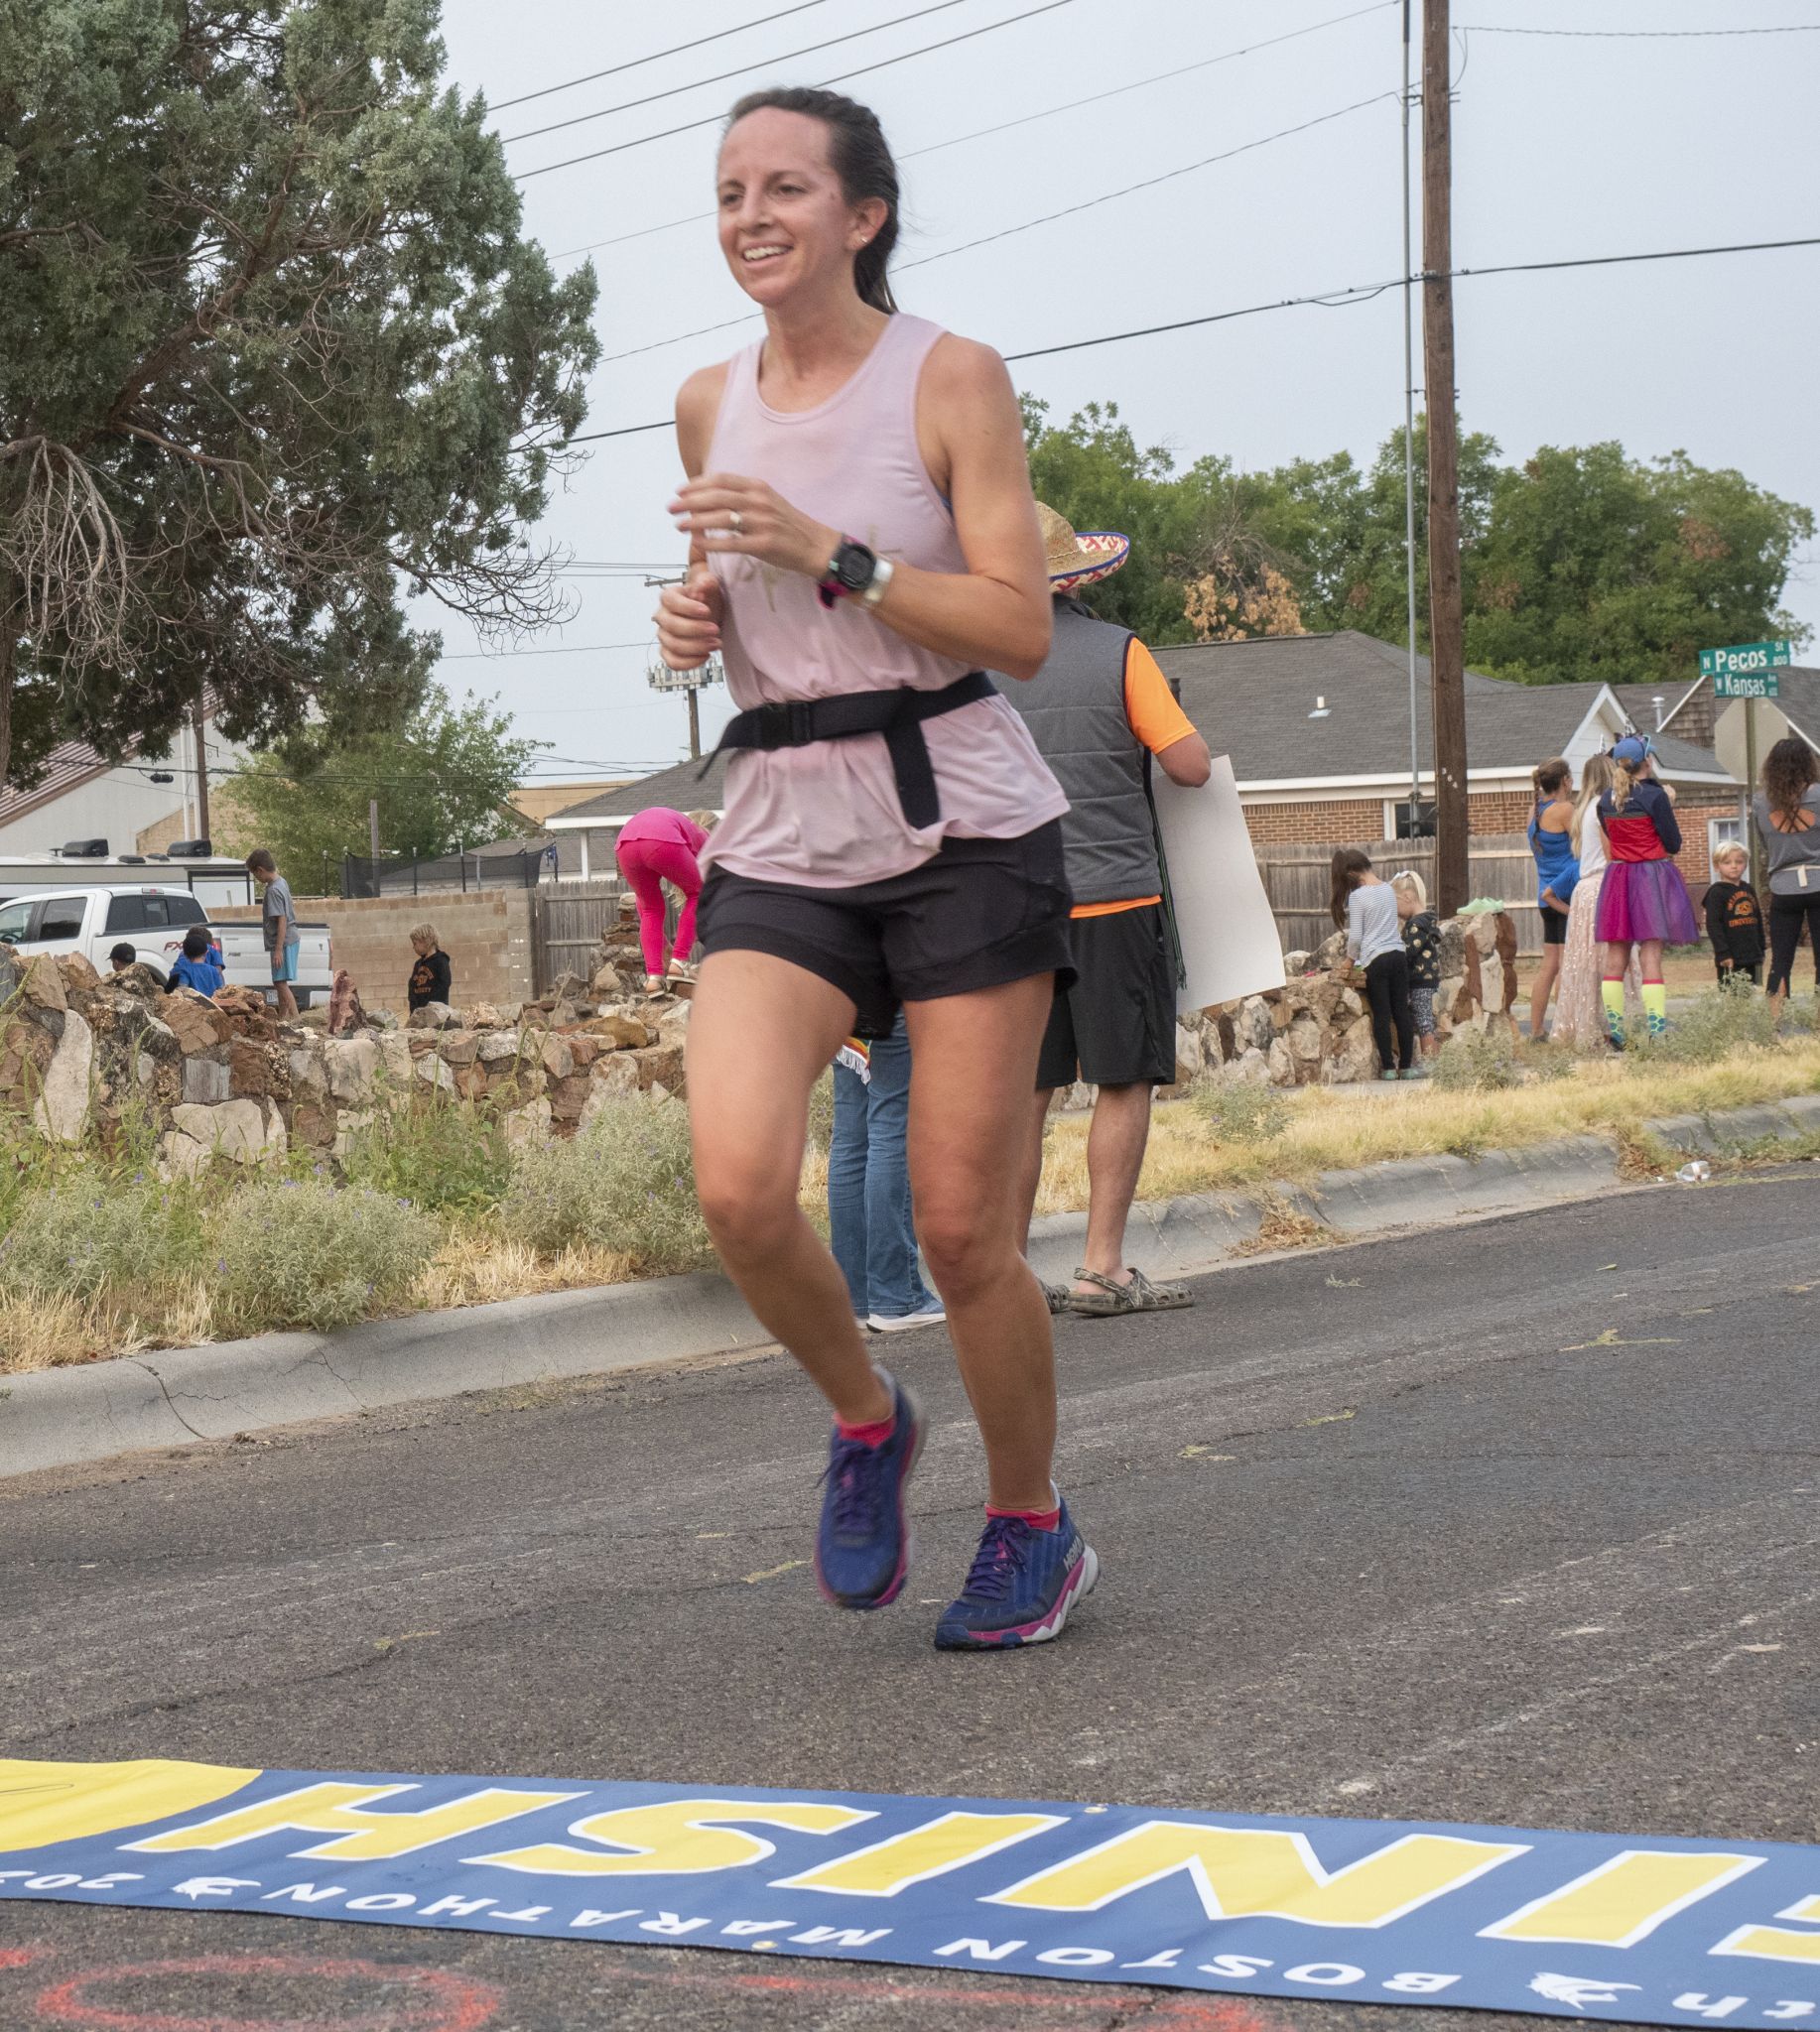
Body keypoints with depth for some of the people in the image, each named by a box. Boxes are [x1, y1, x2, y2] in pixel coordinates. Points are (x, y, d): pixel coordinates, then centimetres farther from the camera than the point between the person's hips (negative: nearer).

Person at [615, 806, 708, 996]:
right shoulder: (701, 838, 36)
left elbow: (642, 901, 46)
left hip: (626, 846, 4)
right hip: (664, 842, -4)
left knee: (651, 909, 26)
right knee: (697, 894, 23)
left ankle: (653, 976, 10)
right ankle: (679, 963, 12)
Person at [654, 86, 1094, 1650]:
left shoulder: (951, 379, -4)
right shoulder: (712, 404, 11)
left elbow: (1021, 627, -9)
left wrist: (828, 552, -18)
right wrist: (693, 620, 2)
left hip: (963, 831, -4)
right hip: (781, 845, 4)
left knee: (962, 1229, -2)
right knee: (738, 1184, -18)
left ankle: (1032, 1526, 23)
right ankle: (865, 1422, 11)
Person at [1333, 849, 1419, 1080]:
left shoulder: (1357, 896, -10)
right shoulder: (1388, 889, 10)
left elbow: (1355, 936, -9)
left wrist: (1350, 958, 9)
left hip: (1375, 959, -5)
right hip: (1398, 955, 5)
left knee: (1381, 1015, 0)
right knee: (1402, 1011, 7)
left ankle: (1388, 1068, 1)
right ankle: (1406, 1066, 9)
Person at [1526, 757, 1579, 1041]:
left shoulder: (1535, 812, 12)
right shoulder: (1565, 810, -11)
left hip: (1547, 896, 8)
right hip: (1568, 894, -8)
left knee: (1549, 964, 11)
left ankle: (1535, 1030, 11)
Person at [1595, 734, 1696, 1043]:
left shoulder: (1605, 799, 5)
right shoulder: (1654, 796, -11)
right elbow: (1674, 845, -7)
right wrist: (1668, 809, 10)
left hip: (1617, 875, 5)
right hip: (1653, 876, -5)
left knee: (1615, 957, 7)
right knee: (1651, 955, -7)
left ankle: (1613, 1029, 5)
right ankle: (1657, 1029, -11)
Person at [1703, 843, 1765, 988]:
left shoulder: (1749, 891, 15)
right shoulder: (1717, 893, -7)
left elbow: (1758, 922, 21)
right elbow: (1713, 925, -12)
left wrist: (1761, 951, 18)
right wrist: (1723, 954, -18)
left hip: (1752, 956, 7)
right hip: (1730, 959, -7)